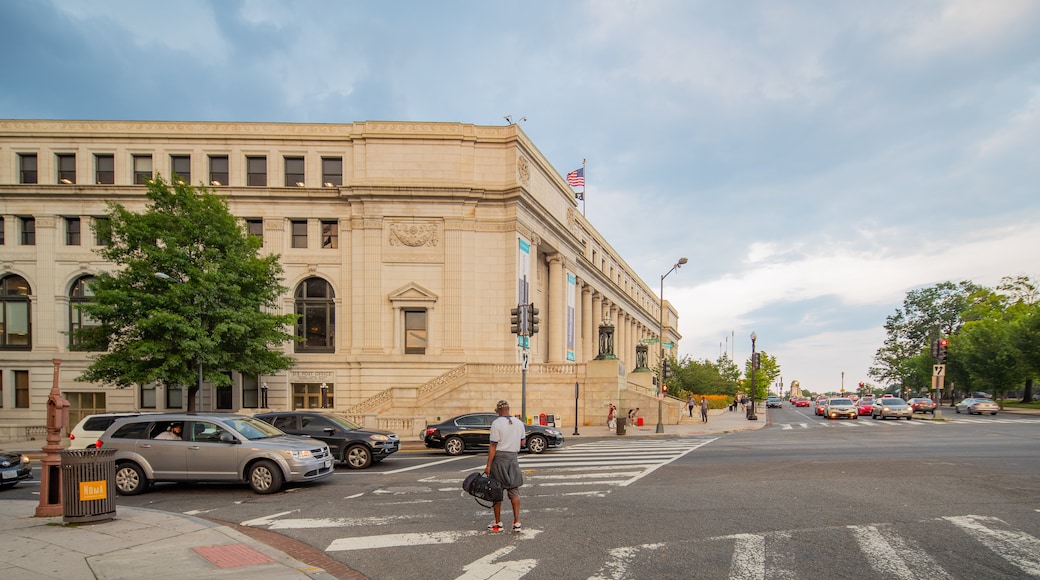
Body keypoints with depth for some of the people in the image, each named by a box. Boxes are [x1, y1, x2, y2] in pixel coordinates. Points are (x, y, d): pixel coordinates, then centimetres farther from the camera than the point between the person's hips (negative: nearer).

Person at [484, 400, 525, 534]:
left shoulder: (496, 423, -11)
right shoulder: (519, 423, 4)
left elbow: (493, 446, -14)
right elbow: (522, 444, 9)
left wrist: (488, 465, -12)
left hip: (499, 459, -4)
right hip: (513, 458, 4)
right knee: (514, 490, 9)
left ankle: (498, 523, 15)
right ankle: (517, 523, 4)